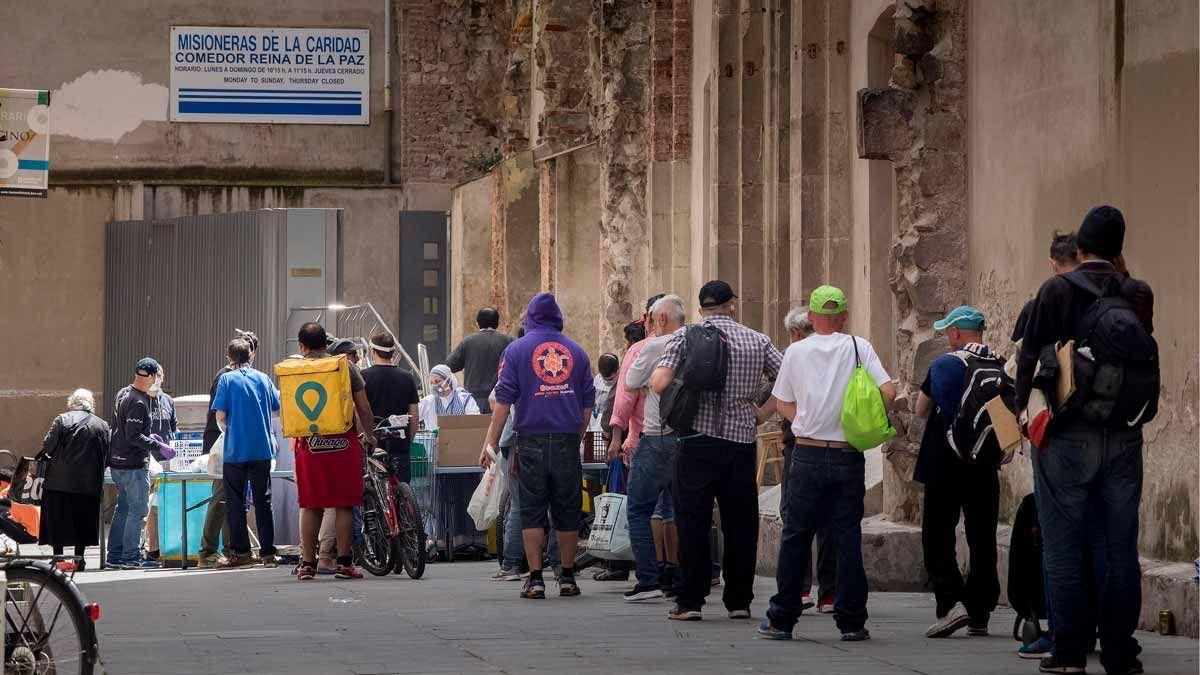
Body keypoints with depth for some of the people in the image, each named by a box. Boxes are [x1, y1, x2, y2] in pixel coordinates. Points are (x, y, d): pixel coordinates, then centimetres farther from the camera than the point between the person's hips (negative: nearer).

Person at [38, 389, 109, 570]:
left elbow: (47, 447, -6)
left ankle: (58, 556, 6)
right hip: (89, 483, 2)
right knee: (82, 521, 11)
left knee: (57, 520, 7)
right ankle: (79, 559, 10)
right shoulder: (102, 425, 3)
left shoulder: (62, 420, -5)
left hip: (60, 481, -2)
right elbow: (106, 455, 4)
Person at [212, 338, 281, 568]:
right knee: (263, 501, 5)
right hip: (262, 449, 2)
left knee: (236, 502, 5)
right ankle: (268, 553, 2)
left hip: (236, 451, -2)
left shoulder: (227, 379, -3)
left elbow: (220, 416, -8)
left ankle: (240, 552, 5)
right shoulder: (263, 379, 5)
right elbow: (278, 410, 11)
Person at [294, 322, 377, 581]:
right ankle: (344, 562, 3)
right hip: (343, 442, -1)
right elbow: (364, 407, 3)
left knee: (310, 506, 7)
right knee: (344, 505, 4)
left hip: (310, 444, 1)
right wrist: (368, 435, 17)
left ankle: (307, 563, 7)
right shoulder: (346, 367, 2)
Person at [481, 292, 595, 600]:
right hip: (567, 440, 2)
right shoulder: (577, 351, 10)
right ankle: (567, 577, 13)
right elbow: (588, 403, 11)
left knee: (532, 510, 2)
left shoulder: (516, 350, 2)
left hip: (531, 439, -2)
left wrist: (490, 443, -2)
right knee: (567, 510, 9)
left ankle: (535, 578, -2)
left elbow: (504, 400, -3)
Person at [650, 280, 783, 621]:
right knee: (740, 523, 9)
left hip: (698, 442, -2)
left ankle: (690, 601, 1)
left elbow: (660, 385, -12)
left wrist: (655, 372, 11)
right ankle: (739, 601, 13)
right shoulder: (757, 341, 6)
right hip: (742, 440, 2)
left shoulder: (684, 337, -1)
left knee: (692, 521, 3)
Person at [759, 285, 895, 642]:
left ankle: (782, 619, 10)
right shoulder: (859, 348, 0)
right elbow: (888, 391, -8)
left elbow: (783, 404, 7)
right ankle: (851, 622, 3)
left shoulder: (796, 351, 2)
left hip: (807, 455, 0)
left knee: (795, 536, 7)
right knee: (847, 538, 4)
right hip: (848, 456, 0)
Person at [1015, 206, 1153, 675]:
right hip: (1124, 438, 3)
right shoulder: (1138, 294, 0)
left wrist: (1021, 414, 2)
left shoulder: (1056, 291, -7)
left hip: (1066, 437, -3)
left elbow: (1030, 359, -7)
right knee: (1120, 548, 8)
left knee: (1064, 548, 2)